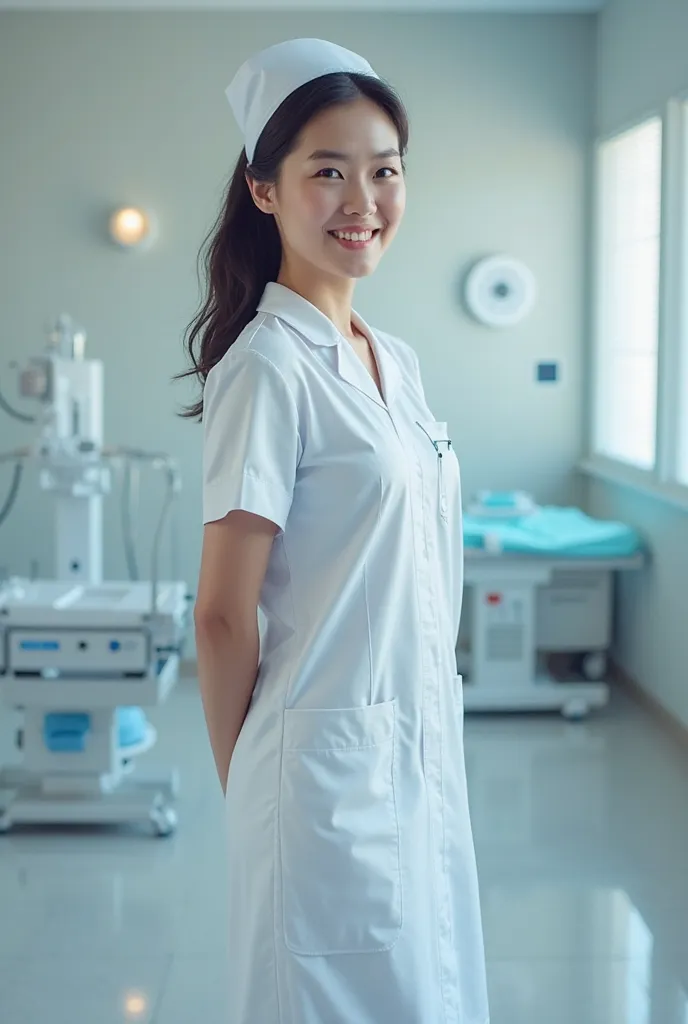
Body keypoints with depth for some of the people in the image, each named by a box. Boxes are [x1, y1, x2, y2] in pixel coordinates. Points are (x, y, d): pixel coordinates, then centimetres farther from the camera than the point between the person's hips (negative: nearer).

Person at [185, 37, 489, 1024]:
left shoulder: (396, 361, 9)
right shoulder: (270, 369, -16)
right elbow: (223, 616, -14)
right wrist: (246, 789, -6)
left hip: (425, 753, 8)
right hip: (335, 763, -8)